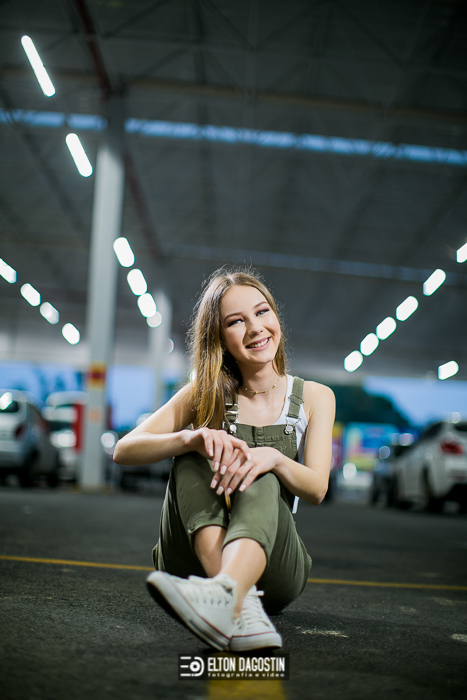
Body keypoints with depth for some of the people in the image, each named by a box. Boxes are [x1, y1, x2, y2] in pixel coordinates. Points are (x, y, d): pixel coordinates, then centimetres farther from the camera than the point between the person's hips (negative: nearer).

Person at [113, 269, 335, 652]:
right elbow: (124, 451, -8)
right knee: (193, 456, -26)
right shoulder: (204, 396, 4)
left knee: (260, 477, -31)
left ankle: (224, 592, -61)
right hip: (194, 559, 1)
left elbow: (317, 489, -6)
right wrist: (191, 438, -29)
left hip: (271, 563, 0)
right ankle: (238, 599, -47)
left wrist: (274, 458, -30)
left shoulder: (313, 397, 5)